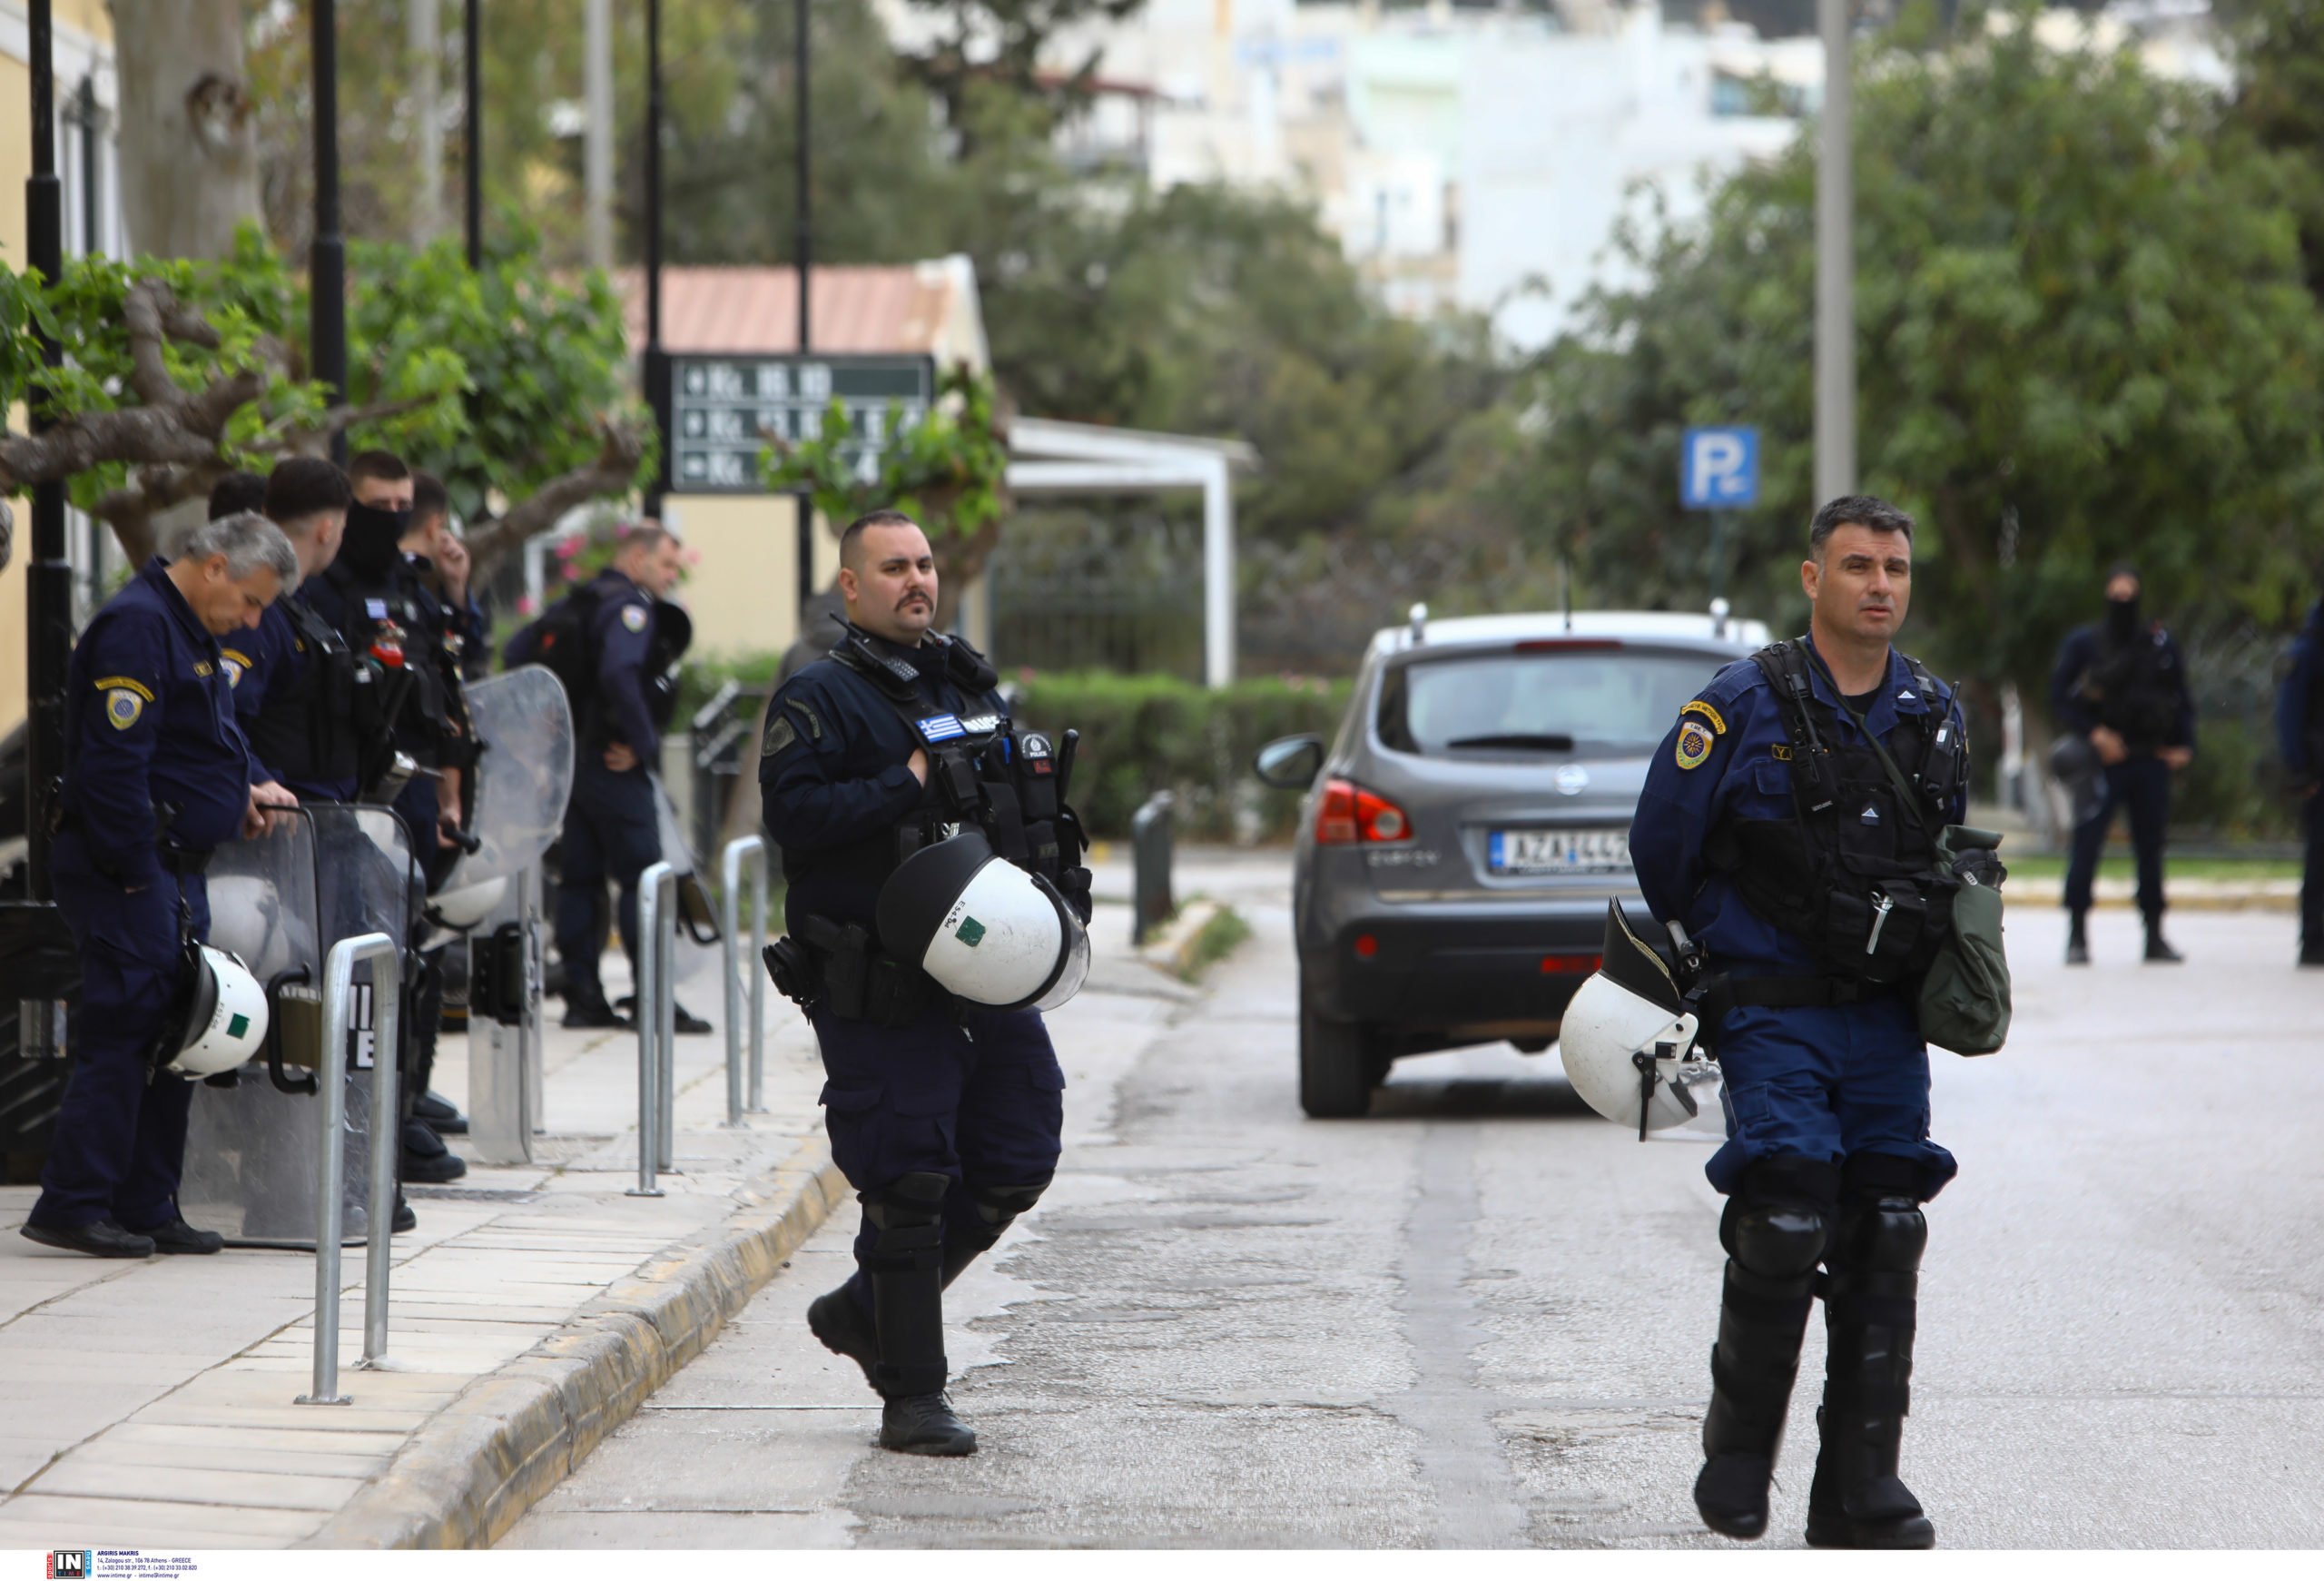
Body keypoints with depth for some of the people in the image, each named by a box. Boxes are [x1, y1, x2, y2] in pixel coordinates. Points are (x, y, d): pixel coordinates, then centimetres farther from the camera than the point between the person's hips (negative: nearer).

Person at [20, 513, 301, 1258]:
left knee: (172, 1035, 9)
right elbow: (113, 763, -22)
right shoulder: (136, 627, -16)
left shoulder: (194, 633, 17)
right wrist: (138, 877, -21)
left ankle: (146, 1207, 13)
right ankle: (72, 1205, -8)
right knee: (126, 1029, -11)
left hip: (175, 865, 10)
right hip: (127, 868, -10)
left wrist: (249, 786, 14)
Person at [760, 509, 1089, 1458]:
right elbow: (792, 814, -18)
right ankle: (911, 1397, 3)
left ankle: (865, 1310, 24)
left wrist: (1056, 863, 8)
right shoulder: (818, 699, -5)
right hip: (877, 987, -7)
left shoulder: (970, 684, 17)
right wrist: (908, 788, -21)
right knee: (907, 1186, -5)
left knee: (1018, 1158, 7)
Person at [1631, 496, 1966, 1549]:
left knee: (1883, 1246, 2)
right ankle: (1737, 1457, 3)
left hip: (1887, 1025, 5)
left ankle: (1861, 1489, 8)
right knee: (1784, 1223, -16)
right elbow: (1662, 844, 1)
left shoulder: (1933, 713, 9)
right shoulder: (1745, 707, -7)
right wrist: (1716, 958, 12)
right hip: (1774, 1018, -5)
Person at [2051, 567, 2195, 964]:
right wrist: (2094, 733, -14)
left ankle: (2155, 935, 15)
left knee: (2151, 847, 7)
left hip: (2151, 760, 3)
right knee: (2086, 845, -8)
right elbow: (2060, 696, -1)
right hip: (2103, 762, -3)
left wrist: (2183, 746, 1)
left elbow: (2182, 700, 14)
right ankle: (2077, 935, -2)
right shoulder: (2083, 644, 2)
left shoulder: (2161, 645, 9)